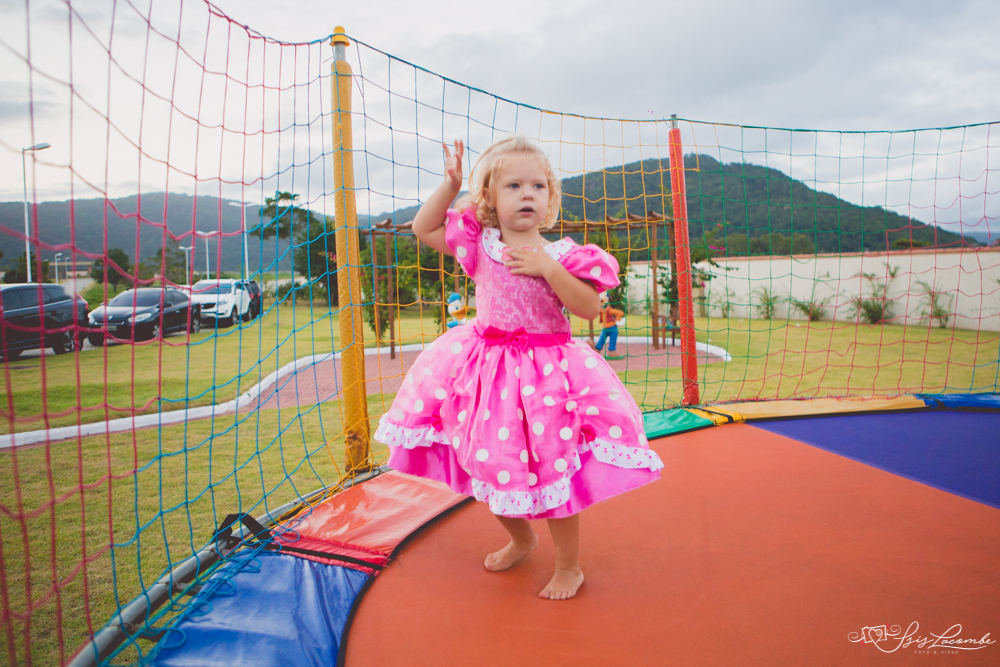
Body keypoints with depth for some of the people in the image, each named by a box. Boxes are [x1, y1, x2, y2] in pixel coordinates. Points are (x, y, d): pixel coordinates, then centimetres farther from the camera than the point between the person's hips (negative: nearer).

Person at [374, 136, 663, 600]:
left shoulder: (560, 255, -8)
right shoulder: (479, 245, 1)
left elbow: (589, 307, -16)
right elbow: (422, 228, 9)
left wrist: (548, 269, -25)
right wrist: (450, 184, -1)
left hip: (546, 370, -4)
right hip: (486, 366, 4)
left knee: (550, 470, 0)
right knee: (490, 466, 15)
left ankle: (569, 567, 24)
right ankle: (521, 540, 43)